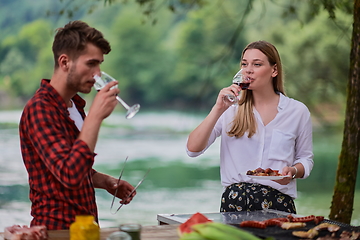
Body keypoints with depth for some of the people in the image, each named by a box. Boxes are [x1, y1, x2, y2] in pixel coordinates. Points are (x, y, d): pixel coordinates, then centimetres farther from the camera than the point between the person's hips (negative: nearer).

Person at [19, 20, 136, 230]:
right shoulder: (39, 109, -15)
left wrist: (106, 182, 6)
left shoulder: (75, 105, 13)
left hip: (84, 226, 8)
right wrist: (96, 116, -25)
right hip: (57, 229, -8)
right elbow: (70, 175, -26)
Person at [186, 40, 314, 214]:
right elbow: (192, 149, -3)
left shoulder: (297, 111, 7)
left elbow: (305, 159, 16)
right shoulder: (231, 107, 7)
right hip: (235, 201, 0)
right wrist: (218, 110, -13)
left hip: (277, 204, 0)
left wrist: (293, 171, -8)